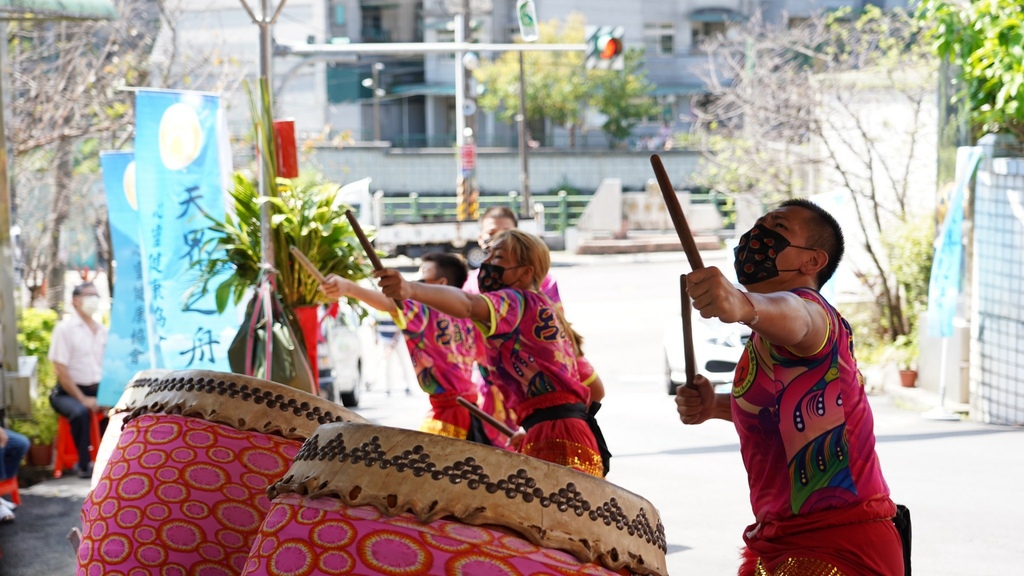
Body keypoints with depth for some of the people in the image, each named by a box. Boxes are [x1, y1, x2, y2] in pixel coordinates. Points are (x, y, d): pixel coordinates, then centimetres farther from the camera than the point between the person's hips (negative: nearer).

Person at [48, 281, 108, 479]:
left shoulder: (102, 330, 10)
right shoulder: (65, 328, -7)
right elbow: (61, 370, -12)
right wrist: (83, 399, -18)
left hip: (97, 389, 5)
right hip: (68, 392, -5)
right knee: (80, 412, -35)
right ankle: (84, 465, -22)